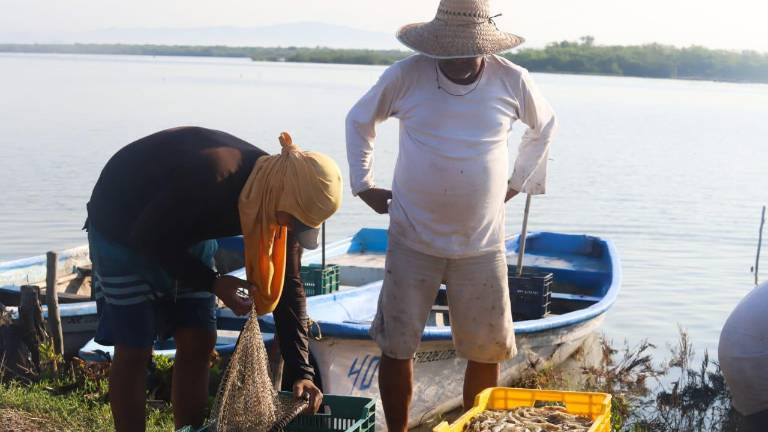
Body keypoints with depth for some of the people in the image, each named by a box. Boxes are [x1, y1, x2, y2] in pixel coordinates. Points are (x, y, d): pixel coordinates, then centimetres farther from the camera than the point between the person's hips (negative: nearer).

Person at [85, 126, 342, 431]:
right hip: (123, 228, -6)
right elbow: (148, 237, -27)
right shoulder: (211, 175, -39)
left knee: (198, 343, 2)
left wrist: (301, 372, -13)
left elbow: (286, 286, -9)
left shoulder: (276, 194, -16)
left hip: (185, 232, 7)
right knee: (134, 349, -7)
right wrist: (213, 283, -29)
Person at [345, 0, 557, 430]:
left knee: (488, 352, 6)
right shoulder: (405, 76, -9)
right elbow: (359, 120, 9)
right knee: (397, 346, 4)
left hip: (482, 244, 1)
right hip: (413, 239, -1)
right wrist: (364, 184, 5)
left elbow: (545, 125, 16)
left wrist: (517, 182, 12)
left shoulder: (513, 81, -6)